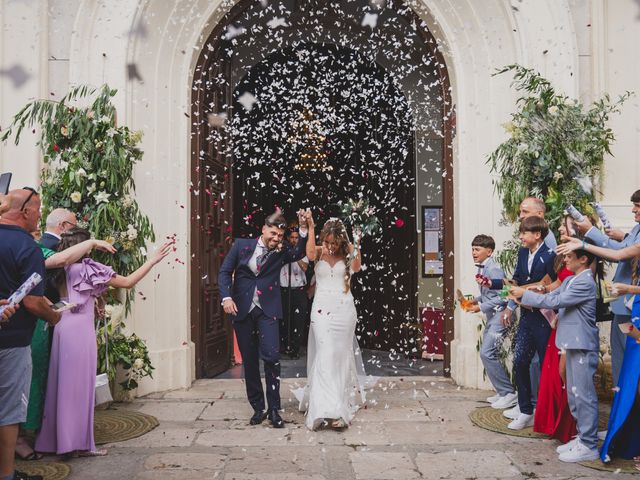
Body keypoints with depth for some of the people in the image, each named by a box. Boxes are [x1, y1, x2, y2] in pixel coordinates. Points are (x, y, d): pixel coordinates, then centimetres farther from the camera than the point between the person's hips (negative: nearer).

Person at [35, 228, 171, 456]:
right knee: (80, 386, 0)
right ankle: (80, 443, 7)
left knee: (60, 385, 13)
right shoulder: (86, 268, -8)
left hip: (61, 329, 7)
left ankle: (53, 440, 21)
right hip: (80, 330, -6)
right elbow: (127, 282, -9)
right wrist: (152, 260, -4)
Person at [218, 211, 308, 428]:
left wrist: (303, 228, -21)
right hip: (241, 310, 1)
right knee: (249, 361, 8)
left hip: (267, 310, -1)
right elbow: (225, 272, 3)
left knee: (271, 356, -13)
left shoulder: (281, 252, 5)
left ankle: (274, 409, 1)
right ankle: (258, 408, 22)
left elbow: (299, 253, -12)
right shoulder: (242, 245, 4)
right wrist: (226, 297, -10)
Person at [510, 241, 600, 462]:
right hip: (572, 344, 10)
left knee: (584, 394, -3)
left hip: (583, 346, -10)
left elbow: (554, 302, -22)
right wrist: (521, 297, -3)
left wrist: (525, 293, -15)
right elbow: (550, 296, 10)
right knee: (574, 394, 15)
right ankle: (582, 437, 26)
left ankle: (589, 446, 6)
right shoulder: (569, 280, 12)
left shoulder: (585, 283, -18)